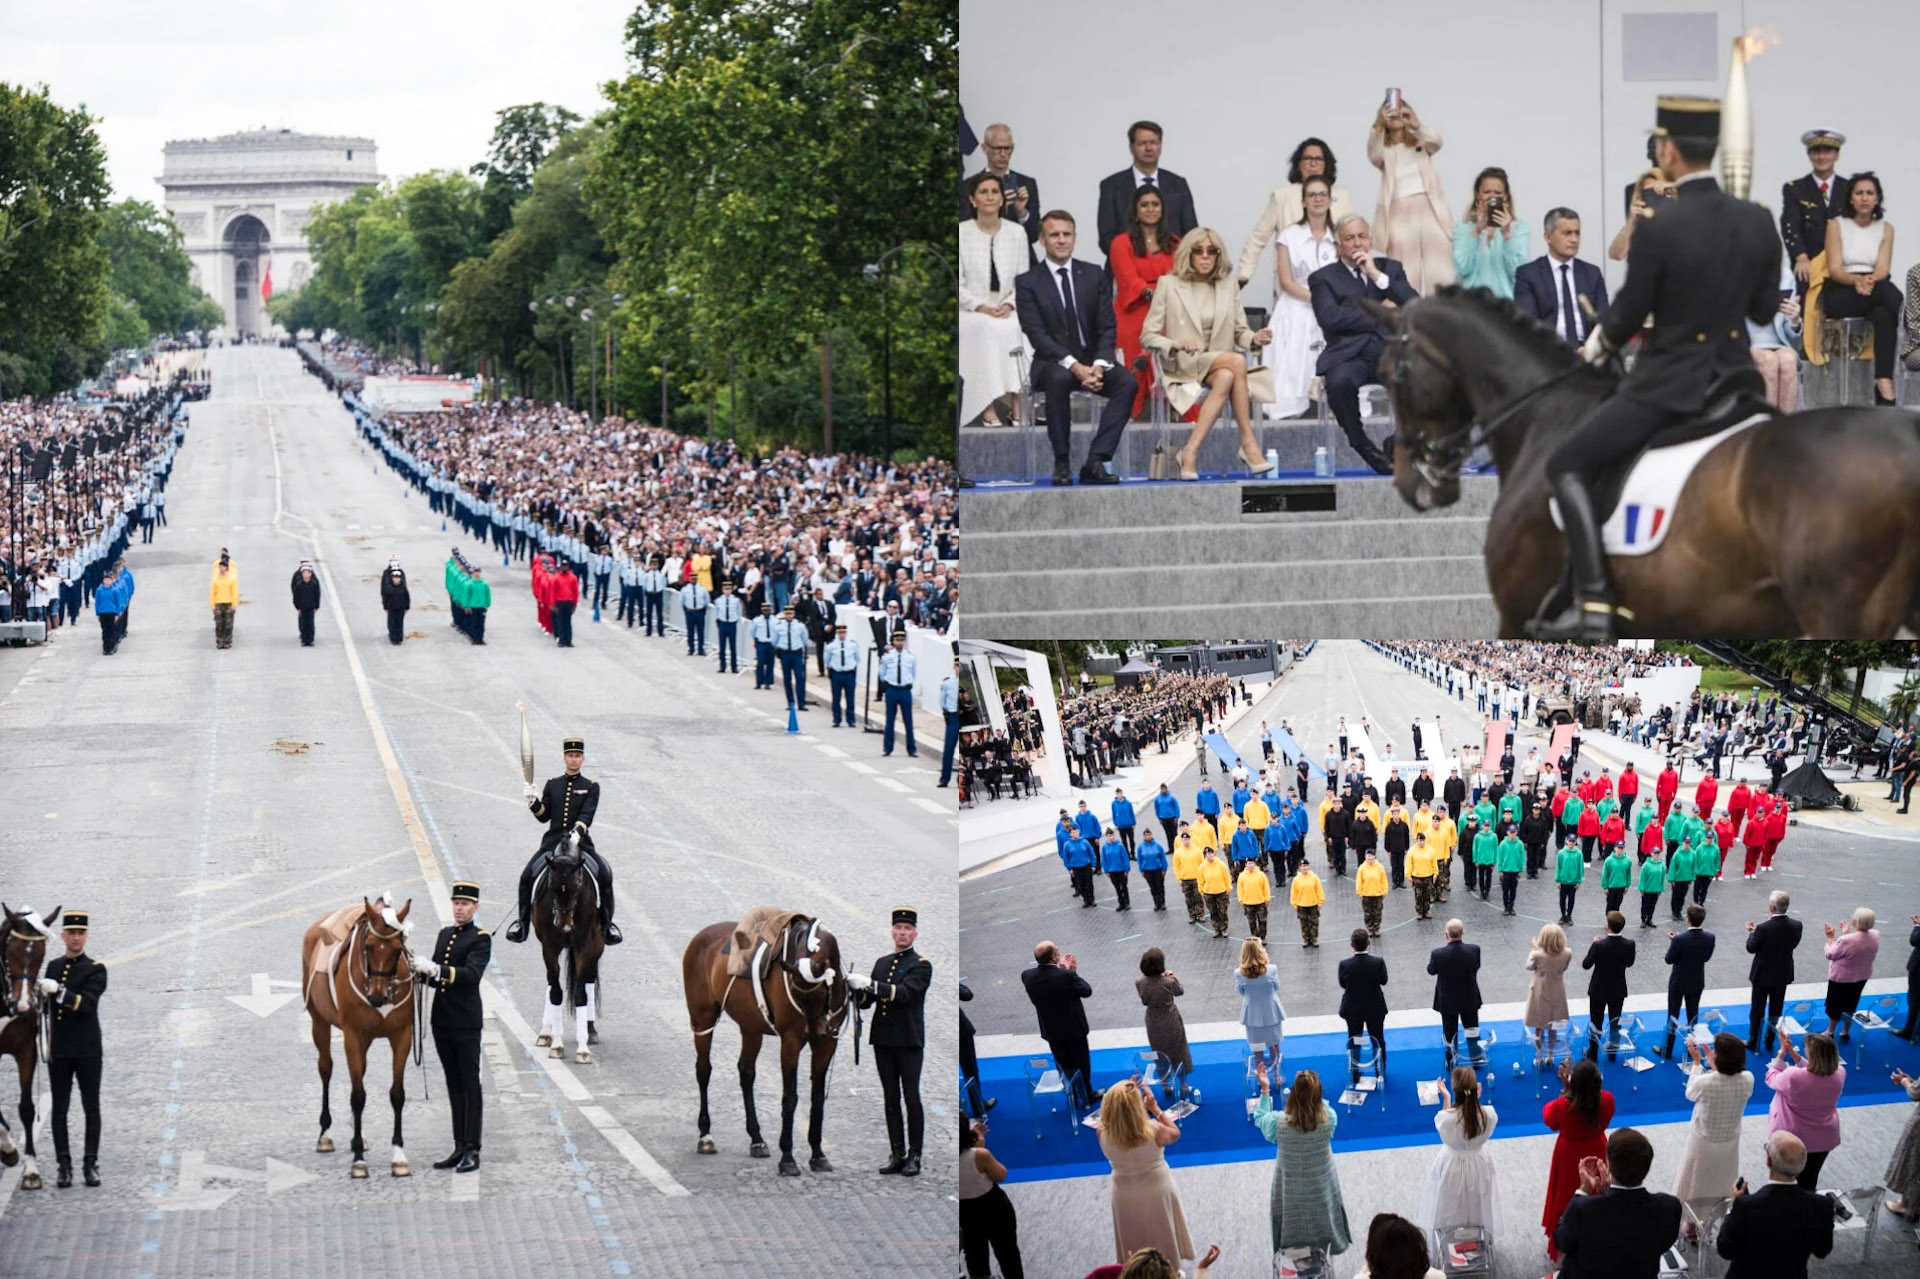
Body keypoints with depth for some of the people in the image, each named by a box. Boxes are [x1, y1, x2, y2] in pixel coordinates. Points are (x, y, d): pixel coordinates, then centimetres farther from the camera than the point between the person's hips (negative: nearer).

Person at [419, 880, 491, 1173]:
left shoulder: (480, 939, -7)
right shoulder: (444, 934, 15)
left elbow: (472, 973, -22)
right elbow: (436, 976, 17)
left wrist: (437, 970, -32)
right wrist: (421, 974, -5)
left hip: (466, 1022, -7)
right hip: (442, 1020, 7)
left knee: (470, 1084, -3)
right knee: (454, 1085, 11)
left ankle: (472, 1151, -1)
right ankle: (459, 1148, 17)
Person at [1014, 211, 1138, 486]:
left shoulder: (1095, 276, 8)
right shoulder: (1027, 283, -1)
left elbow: (1107, 328, 3)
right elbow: (1037, 335, -10)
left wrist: (1099, 365, -17)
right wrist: (1074, 366, -24)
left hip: (1093, 361, 3)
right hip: (1052, 363, -3)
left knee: (1127, 382, -27)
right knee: (1059, 379, -38)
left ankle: (1095, 461, -28)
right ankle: (1062, 464, -26)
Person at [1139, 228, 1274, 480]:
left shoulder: (1228, 284, 14)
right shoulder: (1169, 284, 3)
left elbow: (1240, 331, 14)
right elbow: (1147, 336, -1)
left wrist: (1254, 339, -10)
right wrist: (1177, 345, -21)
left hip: (1222, 367, 3)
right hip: (1183, 367, -3)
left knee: (1226, 377, -35)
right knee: (1236, 361, -32)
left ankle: (1191, 452, -39)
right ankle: (1248, 442, -33)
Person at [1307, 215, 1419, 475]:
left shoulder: (1390, 268, 21)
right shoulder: (1323, 278, 12)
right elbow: (1330, 317, -7)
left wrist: (1377, 276, -1)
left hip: (1391, 349, 2)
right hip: (1350, 353, -2)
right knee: (1339, 381, -37)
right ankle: (1362, 445, -11)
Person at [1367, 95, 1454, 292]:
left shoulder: (1421, 141, 16)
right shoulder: (1383, 149, 12)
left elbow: (1435, 141, -7)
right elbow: (1374, 156, -13)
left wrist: (1416, 124, -28)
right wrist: (1379, 125, -31)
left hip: (1428, 208, 1)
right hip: (1399, 212, -1)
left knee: (1439, 271, -6)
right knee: (1405, 271, -7)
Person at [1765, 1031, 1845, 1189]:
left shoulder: (1793, 1077, -35)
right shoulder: (1839, 1074, -21)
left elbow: (1771, 1078, -13)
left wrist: (1783, 1052, -8)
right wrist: (1792, 1053, -5)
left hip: (1793, 1139, -3)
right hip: (1824, 1139, 3)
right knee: (1809, 1181, 25)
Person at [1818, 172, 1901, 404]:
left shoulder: (1886, 228, 13)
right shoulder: (1837, 225, 6)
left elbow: (1883, 268, -1)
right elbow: (1835, 269, -4)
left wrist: (1870, 280, -26)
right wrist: (1856, 280, -27)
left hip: (1876, 289, 2)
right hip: (1840, 295, -2)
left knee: (1884, 315, -38)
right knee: (1892, 294, -35)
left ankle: (1884, 384, -44)